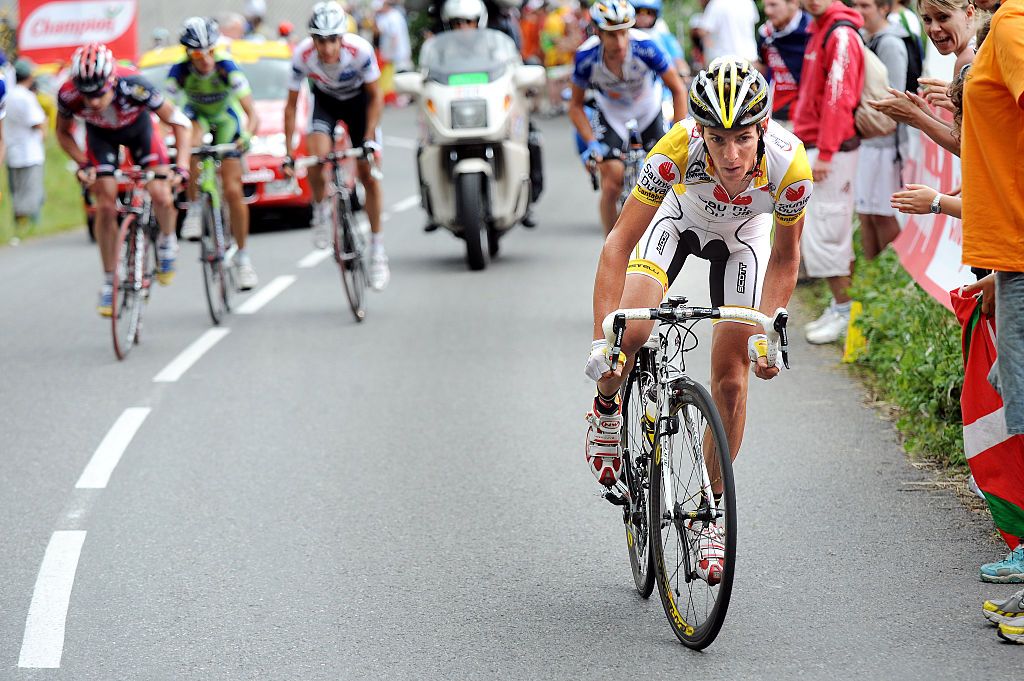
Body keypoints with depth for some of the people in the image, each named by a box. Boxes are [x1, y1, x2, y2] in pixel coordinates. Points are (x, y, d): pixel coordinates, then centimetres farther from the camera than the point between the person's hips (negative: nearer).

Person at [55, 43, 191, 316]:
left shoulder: (134, 87, -40)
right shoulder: (68, 95, -34)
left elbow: (179, 122, -27)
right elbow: (63, 133, -10)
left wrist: (182, 167, -35)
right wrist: (83, 164, -23)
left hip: (138, 128, -1)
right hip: (100, 135, 1)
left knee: (160, 196, -18)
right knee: (106, 206, -9)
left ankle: (167, 242, 14)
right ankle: (109, 282, 5)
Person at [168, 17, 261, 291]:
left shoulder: (228, 69, -34)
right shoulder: (179, 73, -31)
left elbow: (252, 115, -38)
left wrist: (246, 137, -57)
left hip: (226, 118, -1)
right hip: (196, 115, 1)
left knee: (233, 191, -8)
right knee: (190, 145, -37)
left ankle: (242, 256, 6)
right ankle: (195, 209, -16)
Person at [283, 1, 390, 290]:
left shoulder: (360, 50, -34)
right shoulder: (303, 55, -30)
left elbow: (375, 96, -19)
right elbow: (291, 105, -18)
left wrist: (369, 140, -26)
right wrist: (288, 154, -20)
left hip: (359, 101, -1)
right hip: (325, 101, 1)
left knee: (368, 174, -5)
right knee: (318, 155, -28)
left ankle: (377, 249, 7)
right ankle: (321, 210, 1)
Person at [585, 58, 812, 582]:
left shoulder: (789, 165, -37)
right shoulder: (677, 151, -41)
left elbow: (784, 259, -17)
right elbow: (618, 244, -35)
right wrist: (602, 341, -42)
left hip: (741, 241, 1)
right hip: (677, 221, -1)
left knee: (731, 380, -4)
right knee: (628, 333, -24)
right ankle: (607, 410, 11)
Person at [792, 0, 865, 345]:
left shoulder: (840, 35, -14)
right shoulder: (820, 32, 16)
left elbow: (838, 97, -20)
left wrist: (824, 153, -21)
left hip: (832, 152, -10)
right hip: (815, 148, 10)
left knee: (824, 233, -7)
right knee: (835, 235, 13)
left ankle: (845, 312, -1)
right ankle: (840, 307, 19)